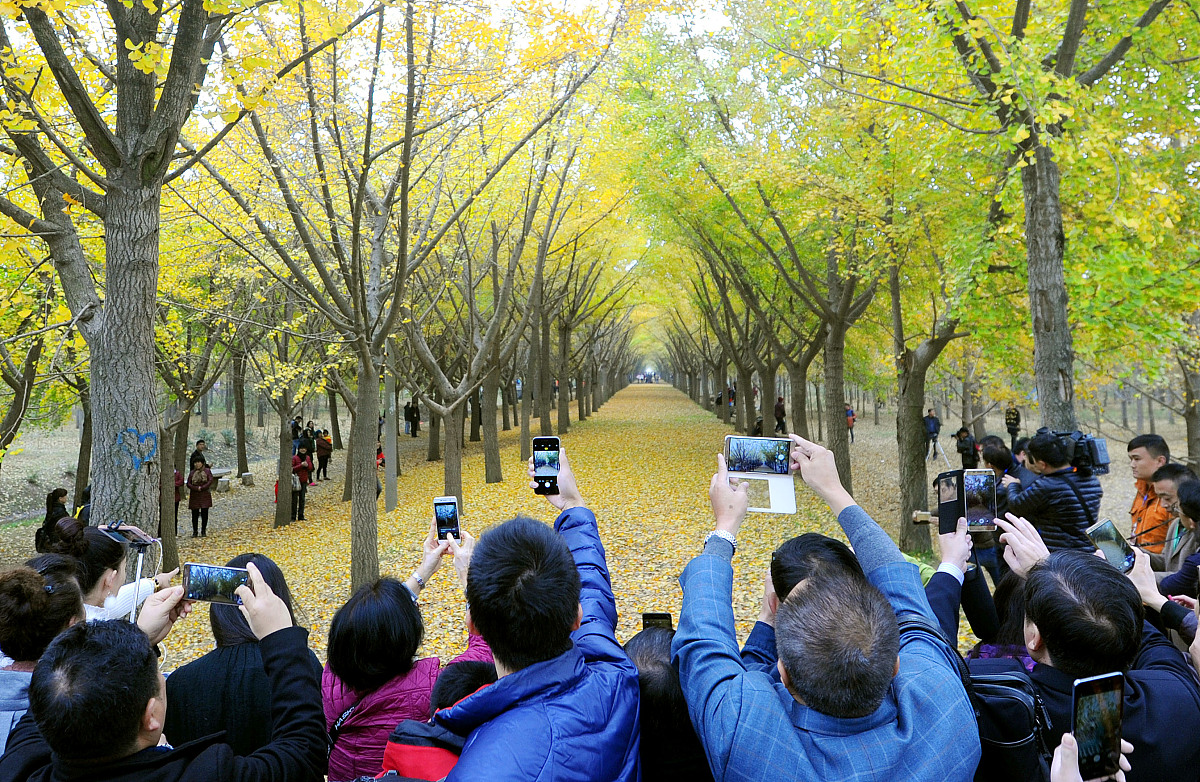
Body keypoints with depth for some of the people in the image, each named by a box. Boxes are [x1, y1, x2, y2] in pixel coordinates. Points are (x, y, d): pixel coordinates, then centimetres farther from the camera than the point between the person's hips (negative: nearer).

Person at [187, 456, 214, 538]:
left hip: (205, 495, -1)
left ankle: (203, 531, 6)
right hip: (194, 496, 1)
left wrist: (202, 488, -15)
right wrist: (197, 488, -14)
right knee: (195, 514, 0)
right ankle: (195, 531, 8)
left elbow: (211, 480, -7)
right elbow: (188, 484, 1)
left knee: (204, 513, -2)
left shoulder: (207, 471, 5)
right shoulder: (192, 473, 9)